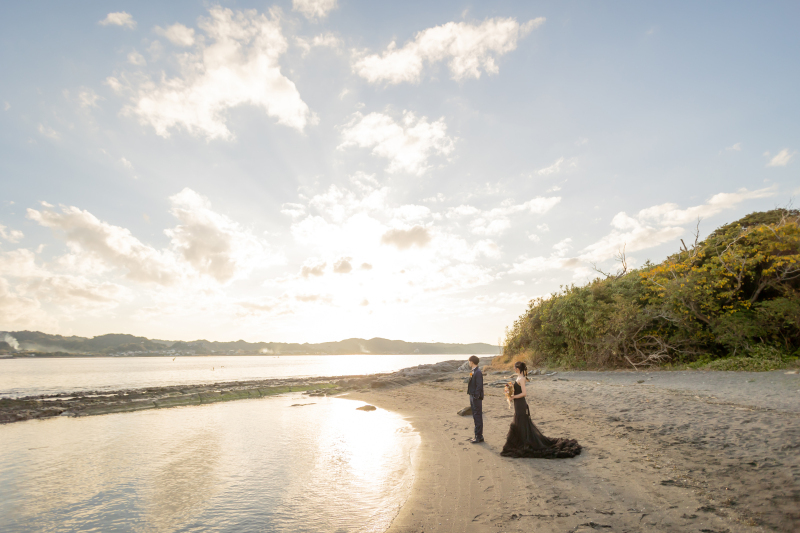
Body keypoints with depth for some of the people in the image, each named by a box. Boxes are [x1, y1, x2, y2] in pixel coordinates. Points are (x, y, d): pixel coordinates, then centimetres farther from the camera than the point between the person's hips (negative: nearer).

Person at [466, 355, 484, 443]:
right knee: (475, 417, 16)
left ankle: (479, 437, 10)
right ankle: (478, 435, 26)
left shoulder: (478, 372, -18)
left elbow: (479, 386, -21)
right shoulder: (473, 372, 11)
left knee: (478, 417, 0)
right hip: (472, 396, 9)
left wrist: (475, 397, -21)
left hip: (476, 398, -9)